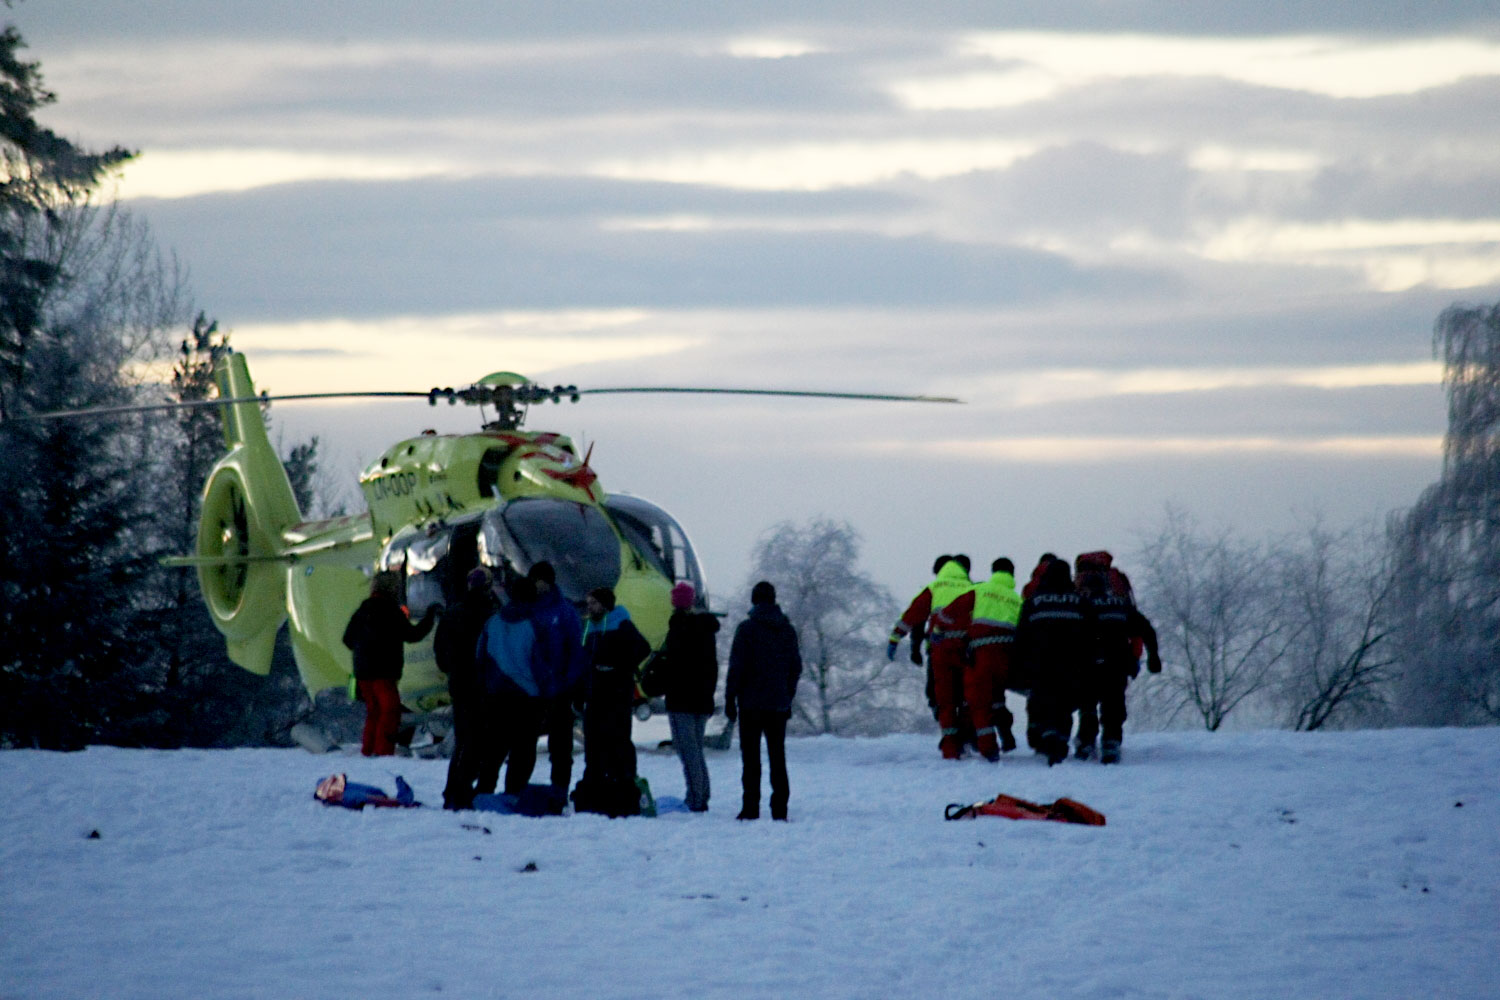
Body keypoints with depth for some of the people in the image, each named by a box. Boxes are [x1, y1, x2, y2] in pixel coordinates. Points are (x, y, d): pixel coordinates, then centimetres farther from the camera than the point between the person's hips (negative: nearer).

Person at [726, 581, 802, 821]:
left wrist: (730, 698, -5)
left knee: (751, 756, -1)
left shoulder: (747, 629, -9)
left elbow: (736, 666, -11)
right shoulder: (788, 630, 6)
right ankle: (780, 807, 6)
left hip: (751, 704, -4)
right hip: (778, 703, 4)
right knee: (777, 756, 9)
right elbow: (796, 667, 11)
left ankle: (751, 807, -5)